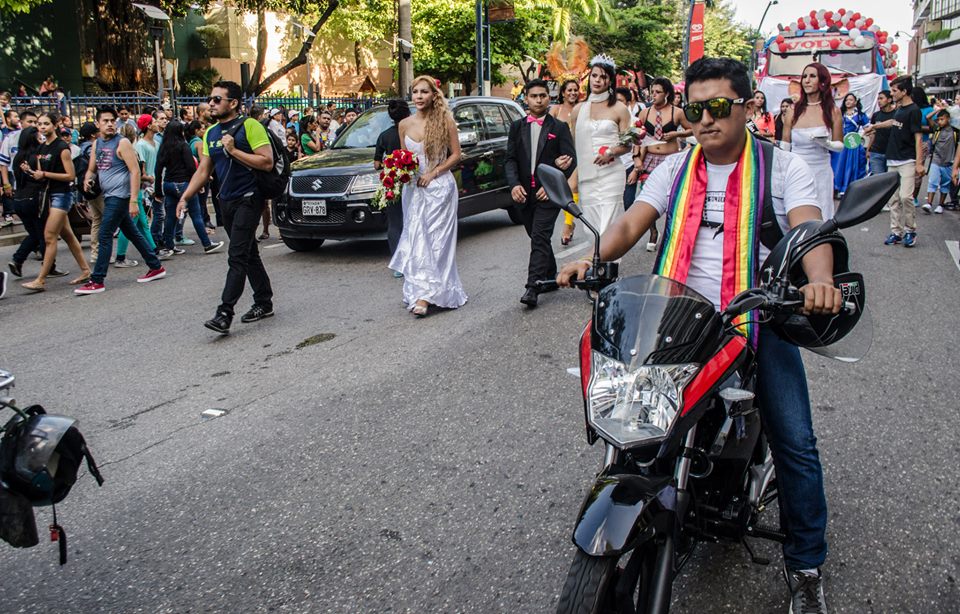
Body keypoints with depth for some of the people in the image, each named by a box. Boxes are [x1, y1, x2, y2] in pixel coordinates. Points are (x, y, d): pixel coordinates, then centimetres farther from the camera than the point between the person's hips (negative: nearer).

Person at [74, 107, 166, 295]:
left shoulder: (122, 143, -10)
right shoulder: (96, 144, 12)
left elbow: (135, 171, -15)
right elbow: (92, 169, 19)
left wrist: (133, 200, -21)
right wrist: (87, 179, -6)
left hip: (120, 196, -8)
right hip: (109, 196, 8)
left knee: (105, 236, -9)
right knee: (132, 233, 13)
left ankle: (97, 281, -5)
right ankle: (156, 268, 23)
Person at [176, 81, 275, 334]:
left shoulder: (250, 126, -9)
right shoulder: (210, 133, 13)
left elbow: (267, 162, -17)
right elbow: (203, 171, 13)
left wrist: (233, 150, -19)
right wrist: (185, 197, 2)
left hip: (248, 199, -8)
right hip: (226, 201, 8)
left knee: (237, 256, -12)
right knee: (248, 254, 13)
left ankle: (224, 313, -15)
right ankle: (264, 302, 23)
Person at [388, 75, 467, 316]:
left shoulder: (445, 121, -5)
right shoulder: (404, 125, 6)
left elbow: (456, 155, -2)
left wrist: (432, 174, -12)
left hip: (439, 186, -4)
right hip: (413, 188, 4)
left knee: (435, 240, -5)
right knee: (415, 240, 1)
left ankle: (424, 296, -8)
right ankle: (423, 293, 7)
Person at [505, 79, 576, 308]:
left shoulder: (559, 127, 1)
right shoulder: (517, 127, 9)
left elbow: (571, 160, -4)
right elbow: (511, 159, 5)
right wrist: (514, 184, -13)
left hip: (548, 194, -4)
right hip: (524, 193, 4)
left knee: (540, 238, -13)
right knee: (538, 238, 16)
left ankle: (533, 287, -16)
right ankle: (551, 276, 34)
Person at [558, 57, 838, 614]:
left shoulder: (784, 166, 3)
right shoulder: (675, 168, 13)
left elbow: (809, 229, -14)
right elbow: (632, 223, 1)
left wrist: (819, 280, -36)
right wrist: (592, 259, -20)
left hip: (759, 321, -2)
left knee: (795, 443, -5)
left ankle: (806, 565, 13)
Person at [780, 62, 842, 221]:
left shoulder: (833, 111, 3)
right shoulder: (793, 111, 4)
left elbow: (840, 145, 9)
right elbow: (784, 147, 7)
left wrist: (825, 143, -13)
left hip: (821, 171, 0)